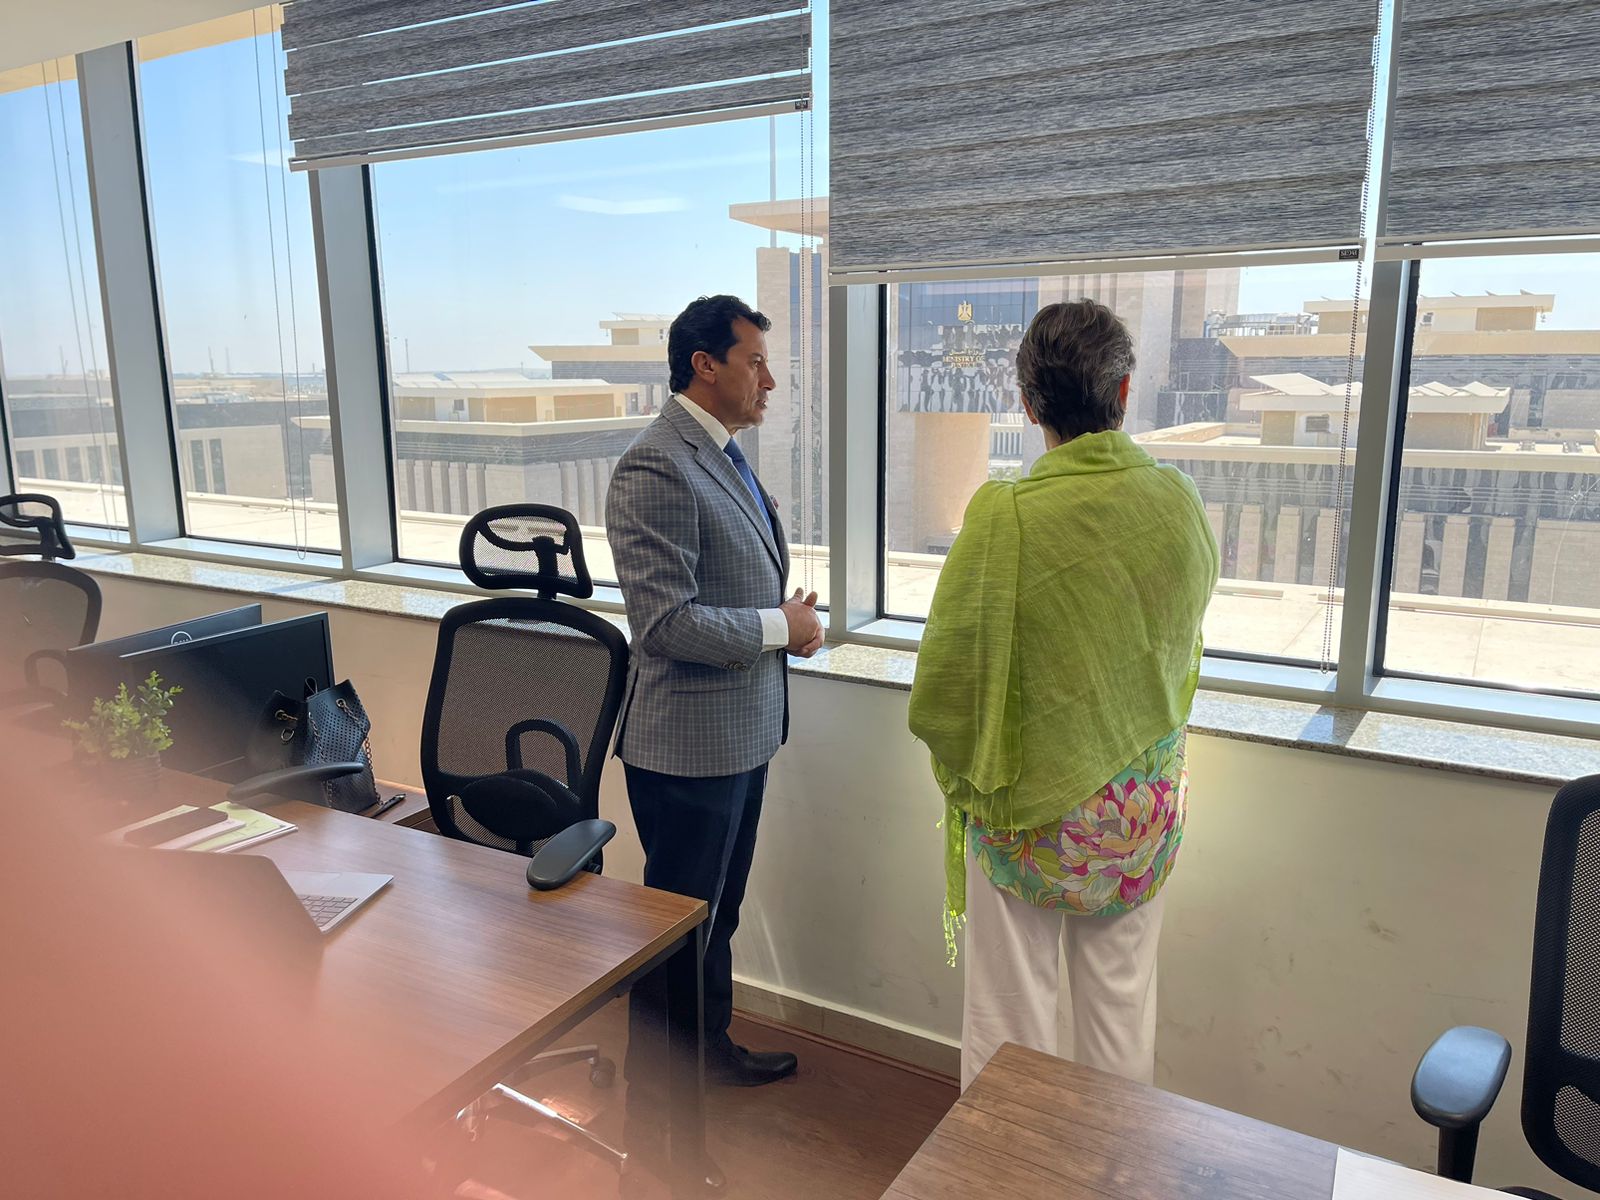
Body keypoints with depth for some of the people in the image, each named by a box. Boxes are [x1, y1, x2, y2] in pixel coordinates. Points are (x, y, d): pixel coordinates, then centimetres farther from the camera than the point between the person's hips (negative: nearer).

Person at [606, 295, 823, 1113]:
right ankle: (653, 1097, 28)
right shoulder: (656, 467, -21)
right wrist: (780, 628, -15)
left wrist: (787, 612, 2)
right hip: (689, 742, -9)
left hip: (742, 730, 9)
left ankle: (710, 1046, 43)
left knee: (718, 911, 24)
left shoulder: (723, 453, 10)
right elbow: (666, 623, -26)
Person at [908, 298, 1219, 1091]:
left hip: (1025, 816, -4)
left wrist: (965, 774, 4)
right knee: (1121, 1018, 20)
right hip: (1142, 812, 5)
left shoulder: (1006, 517, -22)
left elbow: (944, 692, -16)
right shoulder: (1178, 504, -8)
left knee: (1009, 1027, 12)